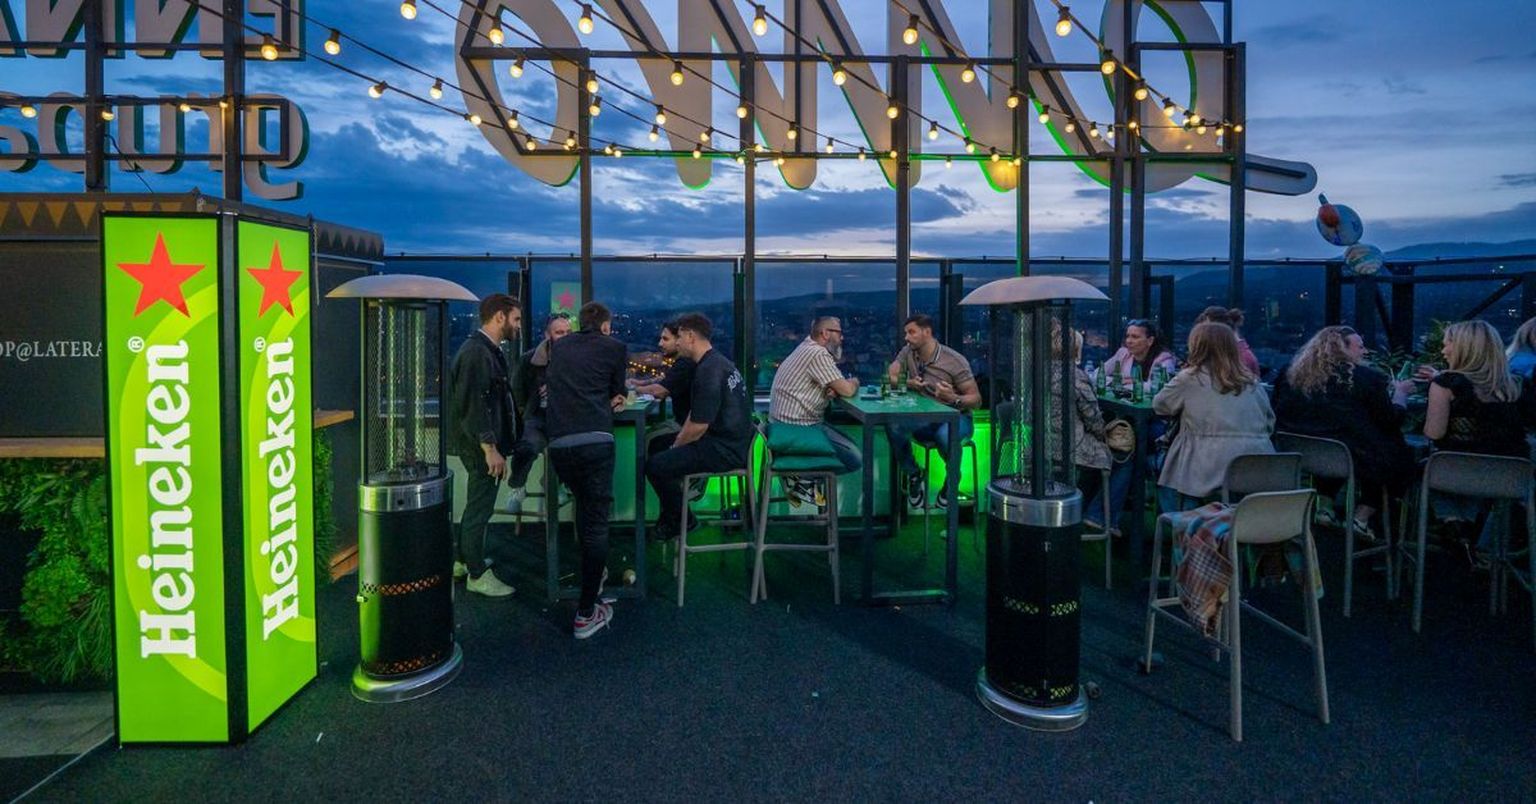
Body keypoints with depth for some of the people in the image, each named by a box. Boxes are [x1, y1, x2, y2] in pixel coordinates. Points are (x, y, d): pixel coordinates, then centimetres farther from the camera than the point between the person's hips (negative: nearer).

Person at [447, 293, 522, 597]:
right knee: (479, 508, 1)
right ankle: (477, 575, 13)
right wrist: (490, 448, -24)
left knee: (478, 506, 21)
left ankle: (468, 559, 36)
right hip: (481, 446, -10)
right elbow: (472, 405, -24)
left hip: (486, 443, 10)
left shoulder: (488, 350, 13)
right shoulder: (476, 352, -19)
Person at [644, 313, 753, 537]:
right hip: (729, 442, 11)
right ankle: (673, 511, 29)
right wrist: (677, 441, 8)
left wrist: (676, 446, -4)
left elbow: (698, 426, -22)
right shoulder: (716, 361, 13)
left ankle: (681, 520, 8)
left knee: (655, 466, -15)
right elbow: (695, 414, 18)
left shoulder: (708, 371, -21)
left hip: (724, 450, -11)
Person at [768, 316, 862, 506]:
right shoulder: (818, 354, -17)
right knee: (855, 460, -9)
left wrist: (835, 390, -7)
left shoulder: (809, 348, 15)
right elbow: (847, 390, -19)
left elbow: (837, 387, 17)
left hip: (790, 422, 10)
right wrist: (854, 382, 4)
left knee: (850, 445, 14)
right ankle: (803, 478, -1)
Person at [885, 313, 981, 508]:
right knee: (893, 424, -28)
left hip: (955, 418, -4)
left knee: (945, 435, -40)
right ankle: (914, 477, -4)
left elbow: (976, 400, -12)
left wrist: (954, 399, -33)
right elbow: (889, 378, 0)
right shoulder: (908, 352, 3)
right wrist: (907, 383, -20)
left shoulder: (955, 361, -13)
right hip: (924, 419, 4)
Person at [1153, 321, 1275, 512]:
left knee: (1168, 484, 16)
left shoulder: (1188, 379, -1)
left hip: (1214, 470, -5)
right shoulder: (1252, 382, 12)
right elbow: (1269, 424, 17)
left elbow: (1159, 405, 11)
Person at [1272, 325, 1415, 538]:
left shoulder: (1292, 374, 4)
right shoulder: (1367, 377, -5)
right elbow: (1392, 420, 3)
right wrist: (1400, 392, 23)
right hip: (1351, 461, -5)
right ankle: (1361, 517, 11)